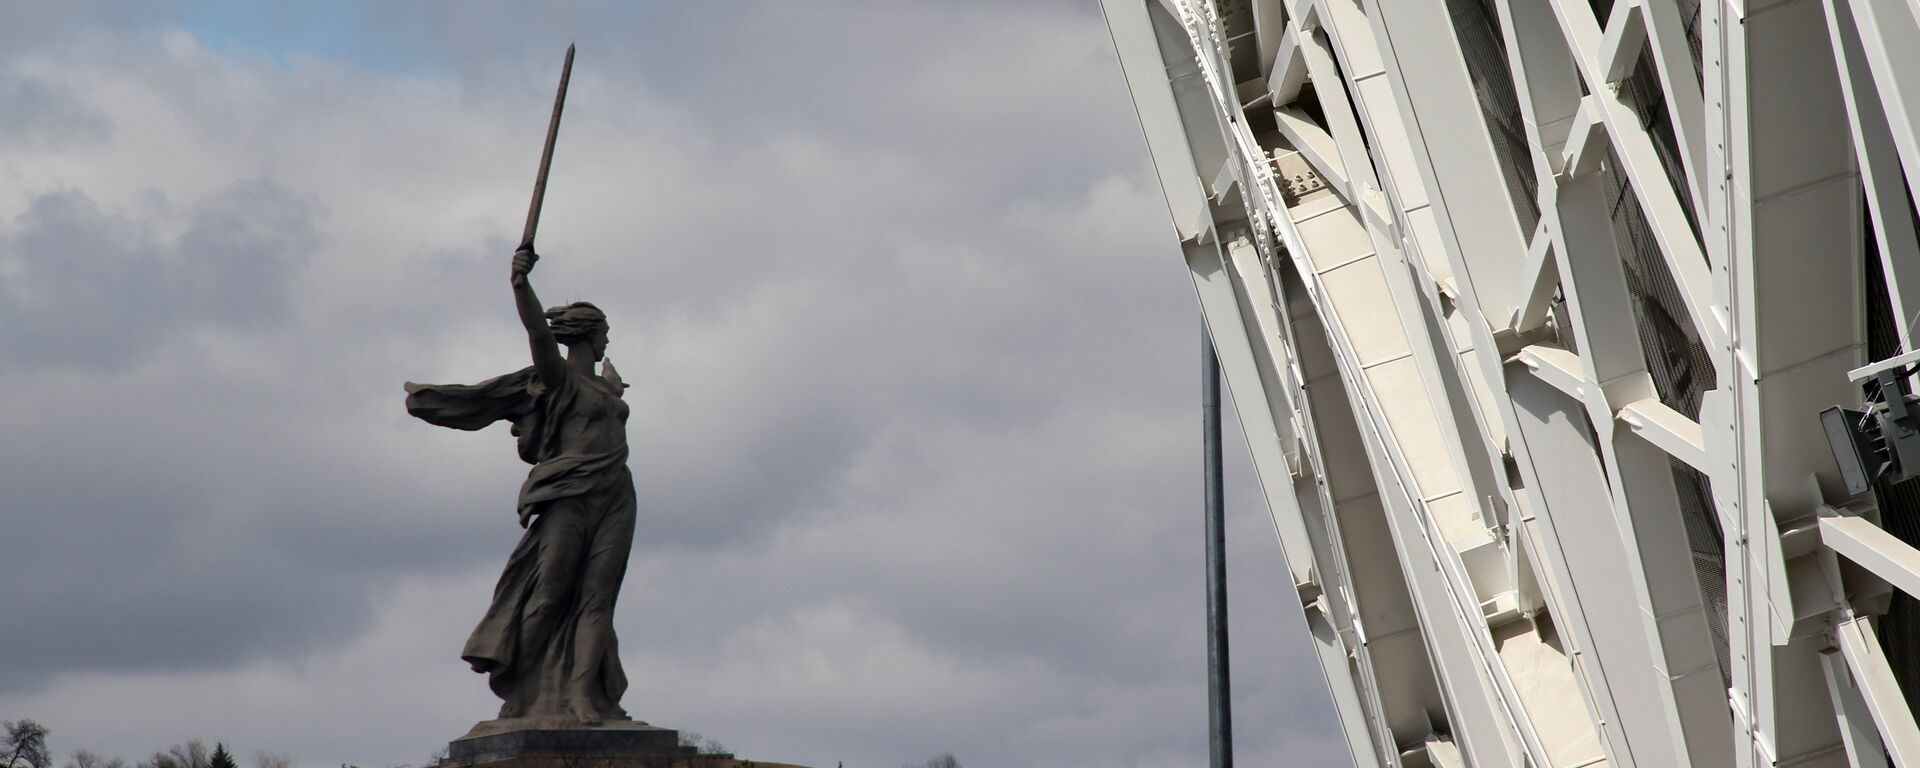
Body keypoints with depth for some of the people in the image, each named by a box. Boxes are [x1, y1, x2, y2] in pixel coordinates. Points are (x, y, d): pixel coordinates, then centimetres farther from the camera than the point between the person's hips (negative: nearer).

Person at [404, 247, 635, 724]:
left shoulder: (606, 389, 26)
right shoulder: (554, 375, 5)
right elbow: (538, 332, -11)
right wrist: (521, 286, -25)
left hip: (614, 501, 6)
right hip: (568, 497, -6)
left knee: (597, 598, -7)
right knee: (549, 594, -11)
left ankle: (584, 693, -16)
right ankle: (517, 689, -8)